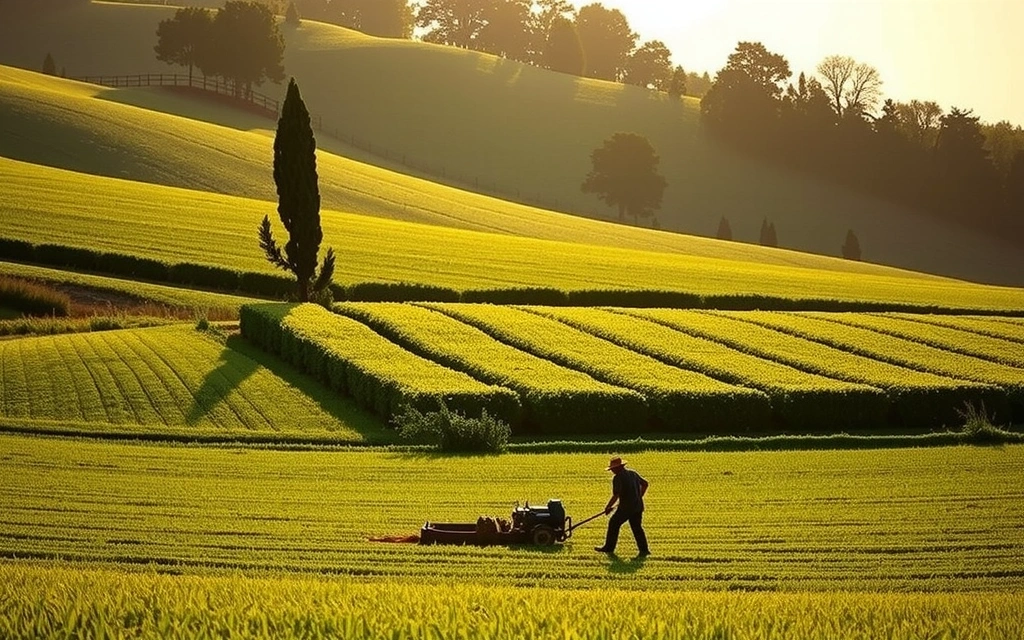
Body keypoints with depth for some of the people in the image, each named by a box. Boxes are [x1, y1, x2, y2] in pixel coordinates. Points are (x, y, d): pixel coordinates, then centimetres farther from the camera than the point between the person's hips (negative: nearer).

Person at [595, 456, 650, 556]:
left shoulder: (618, 478, -14)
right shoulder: (633, 473, 11)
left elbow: (616, 495, -19)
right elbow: (645, 484, 20)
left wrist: (608, 507, -9)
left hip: (626, 507, -7)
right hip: (638, 506, 7)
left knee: (614, 524, 7)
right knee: (637, 527, 13)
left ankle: (609, 548, 12)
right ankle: (644, 549, 8)